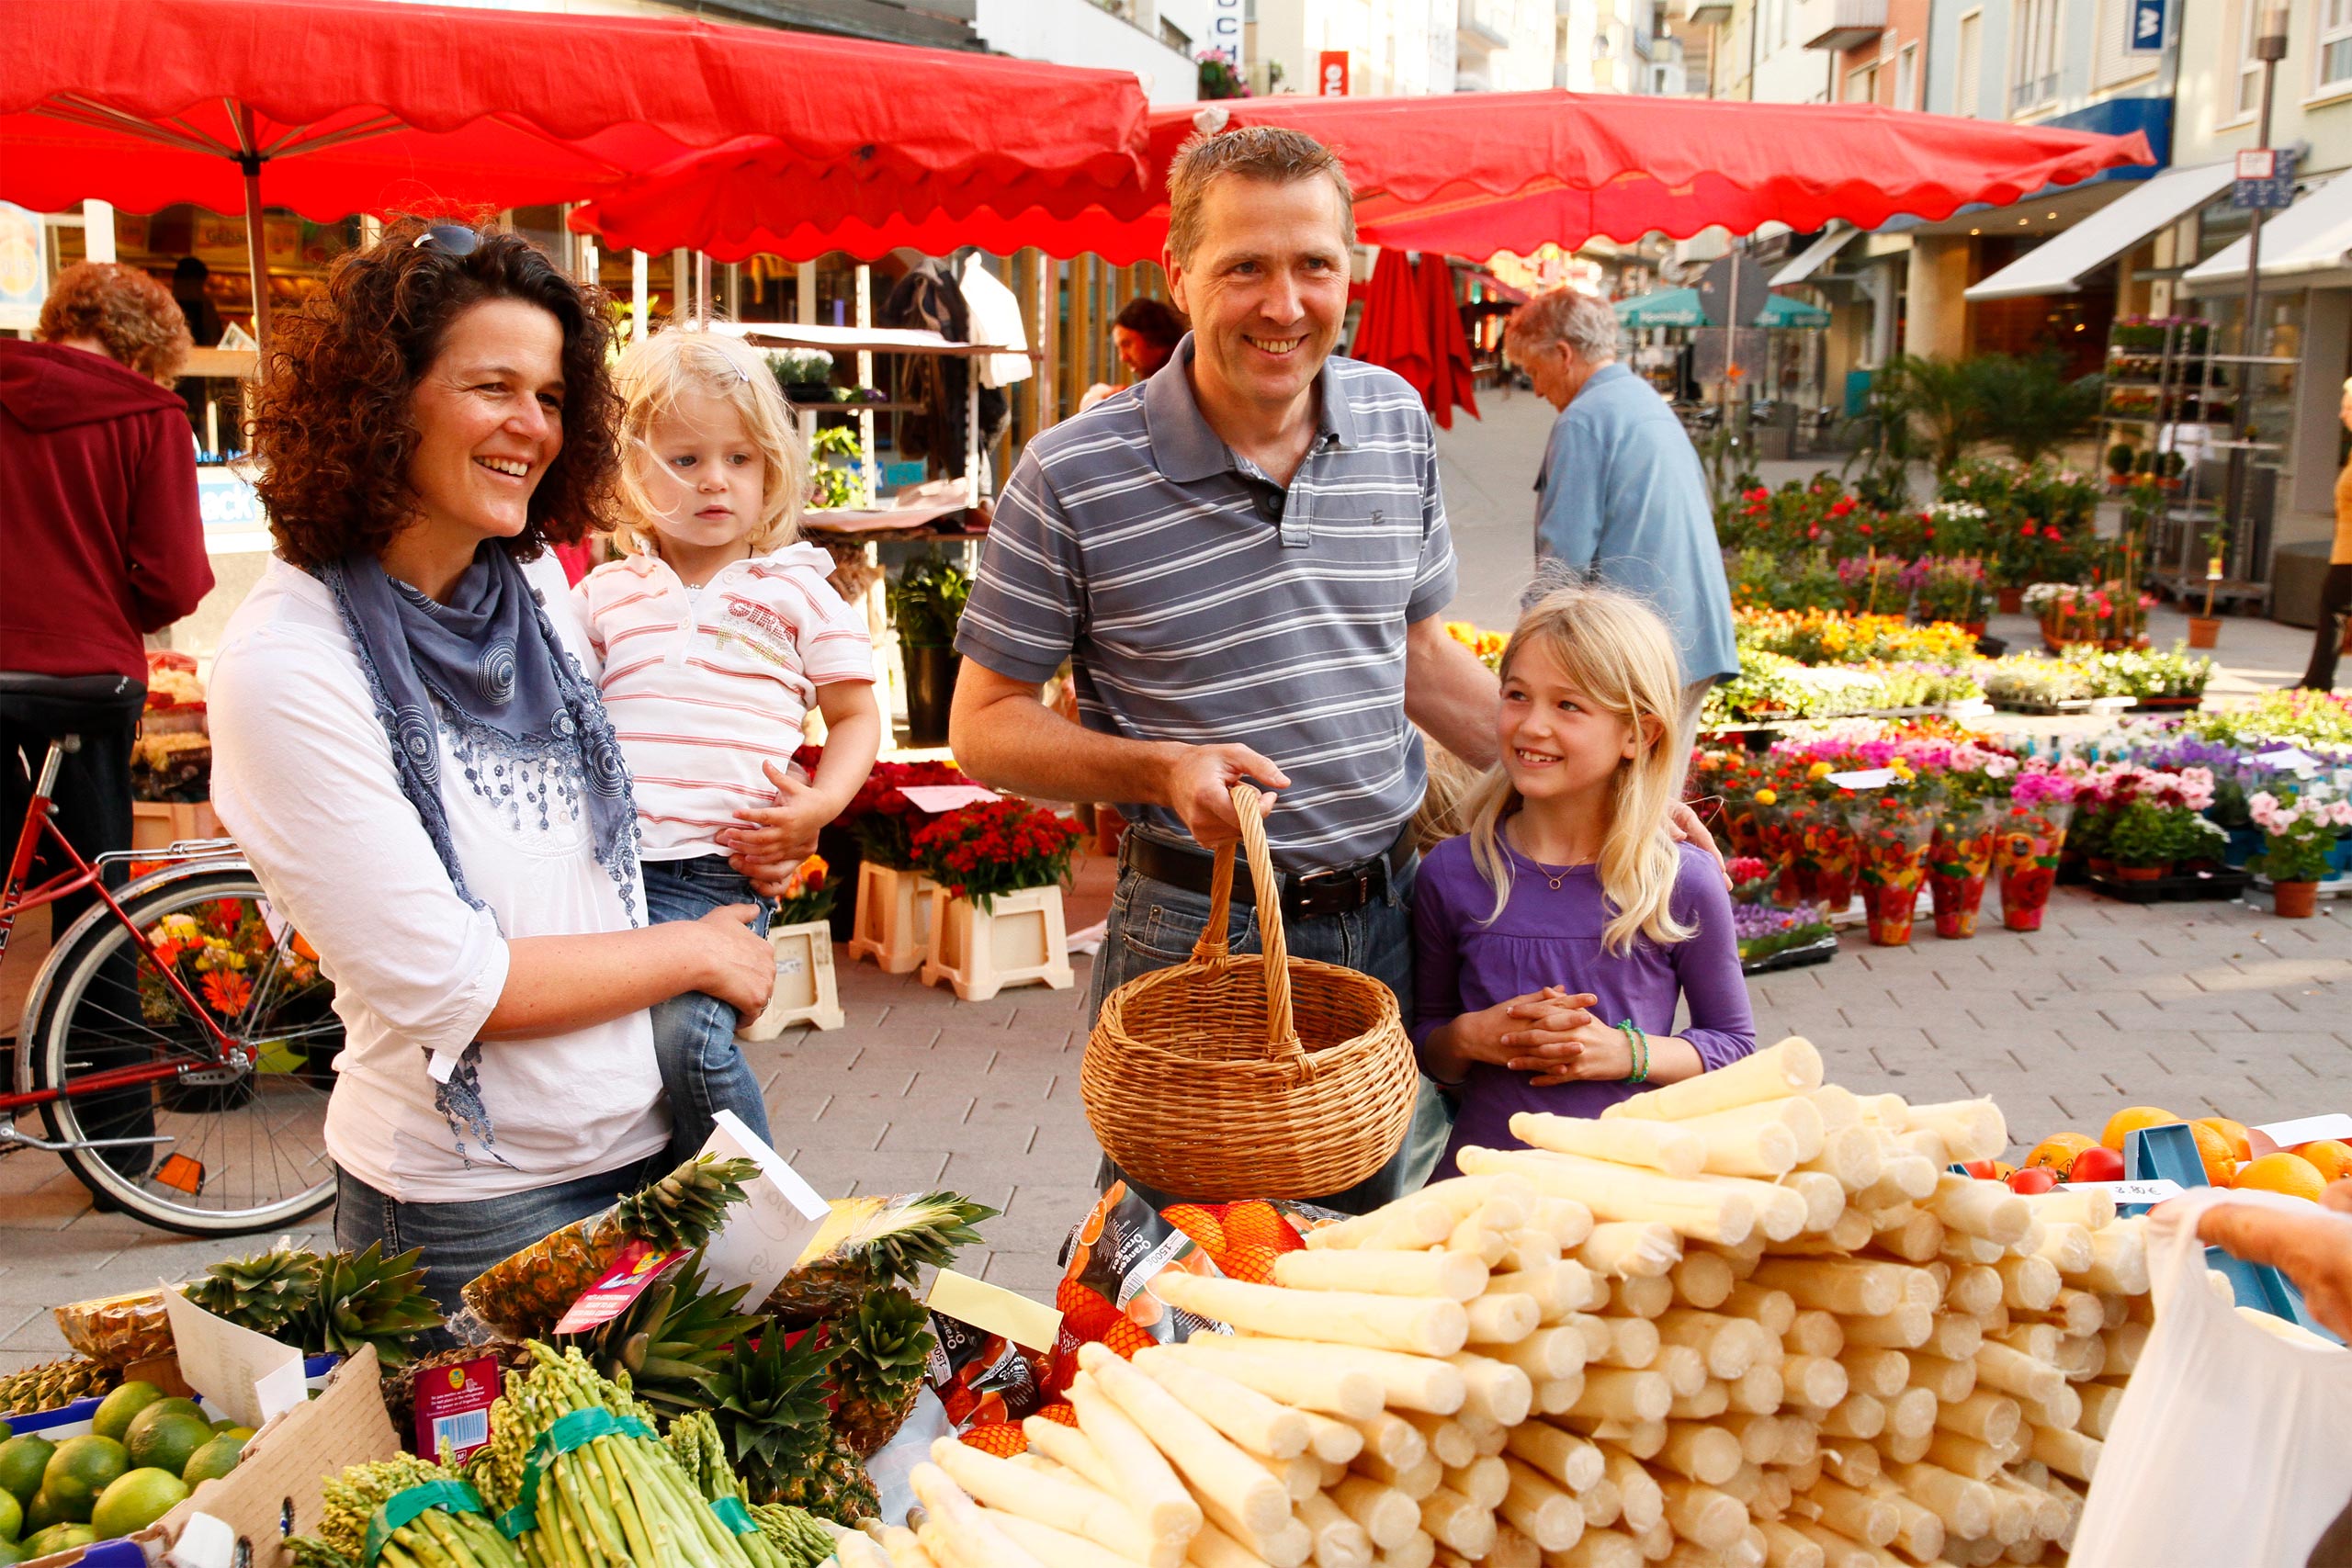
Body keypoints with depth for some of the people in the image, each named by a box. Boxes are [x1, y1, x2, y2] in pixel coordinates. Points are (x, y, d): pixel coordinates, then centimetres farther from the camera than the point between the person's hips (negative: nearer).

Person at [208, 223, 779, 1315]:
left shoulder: (536, 582, 0)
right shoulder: (286, 663, -20)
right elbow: (449, 983, -20)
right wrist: (697, 951, -10)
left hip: (652, 1144, 6)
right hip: (468, 1213, -6)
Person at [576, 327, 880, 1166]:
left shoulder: (797, 592, 11)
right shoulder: (606, 594, 17)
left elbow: (855, 717, 14)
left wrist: (821, 802, -5)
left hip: (717, 868, -4)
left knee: (683, 1036, -22)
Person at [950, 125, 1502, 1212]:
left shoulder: (1396, 421, 3)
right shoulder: (1073, 477, -13)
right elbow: (984, 725, -7)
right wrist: (1162, 769, -23)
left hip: (1385, 912, 5)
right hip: (1195, 930, -4)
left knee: (1383, 1238, 19)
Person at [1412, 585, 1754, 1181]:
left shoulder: (1682, 883, -1)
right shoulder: (1452, 874, 3)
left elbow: (1733, 1042, 10)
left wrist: (1627, 1053, -7)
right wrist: (1470, 1037, -7)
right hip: (1485, 1173, 1)